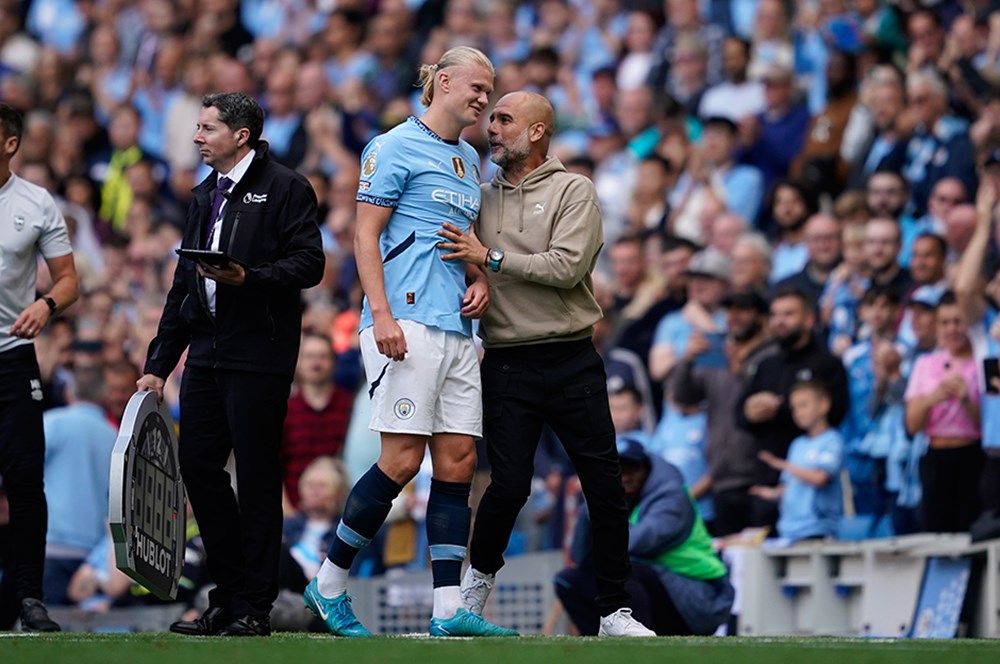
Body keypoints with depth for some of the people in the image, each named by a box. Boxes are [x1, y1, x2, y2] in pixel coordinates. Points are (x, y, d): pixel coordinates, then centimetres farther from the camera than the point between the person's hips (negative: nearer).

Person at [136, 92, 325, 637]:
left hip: (259, 352, -8)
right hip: (206, 352, 8)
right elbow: (184, 283, 23)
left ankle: (253, 607, 0)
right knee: (197, 463, 3)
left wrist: (248, 278, -25)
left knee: (256, 475, -4)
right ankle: (228, 595, 13)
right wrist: (158, 363, 20)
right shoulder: (206, 195, 21)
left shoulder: (284, 189, -3)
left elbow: (310, 264, -11)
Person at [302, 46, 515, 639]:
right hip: (407, 318, -8)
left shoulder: (469, 160, 21)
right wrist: (382, 314, -18)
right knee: (403, 459, -12)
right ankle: (329, 586, 0)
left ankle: (450, 611, -2)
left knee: (458, 458, 0)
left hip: (457, 325, 8)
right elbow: (366, 235, -8)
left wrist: (480, 278, 10)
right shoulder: (396, 147, -3)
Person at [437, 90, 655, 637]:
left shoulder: (574, 191, 2)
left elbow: (567, 267, -12)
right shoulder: (481, 197, 14)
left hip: (572, 361, -2)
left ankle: (614, 612, 6)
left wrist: (491, 258, -12)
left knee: (605, 486, -2)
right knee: (509, 485, -8)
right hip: (507, 363, 2)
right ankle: (479, 576, 18)